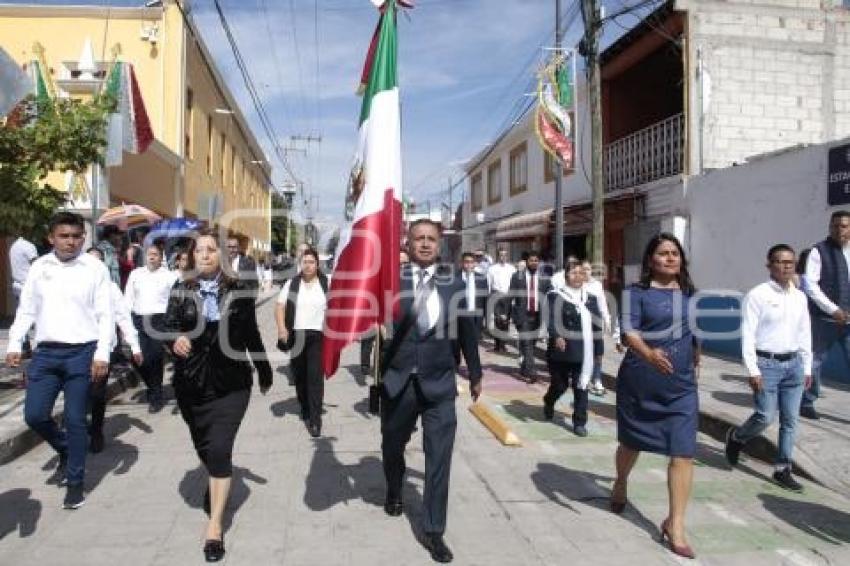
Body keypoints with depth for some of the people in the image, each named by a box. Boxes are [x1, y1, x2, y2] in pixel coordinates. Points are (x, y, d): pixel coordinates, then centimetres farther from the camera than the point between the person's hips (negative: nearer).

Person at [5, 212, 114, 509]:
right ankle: (66, 450, 33)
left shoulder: (95, 268, -3)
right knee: (34, 415, 2)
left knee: (75, 420, 2)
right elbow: (26, 310, 12)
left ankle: (75, 482, 17)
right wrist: (14, 344, 2)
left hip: (82, 352, -3)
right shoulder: (39, 267, 7)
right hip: (45, 352, 4)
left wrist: (102, 353, -13)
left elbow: (105, 314, -5)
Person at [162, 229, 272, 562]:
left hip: (230, 384, -2)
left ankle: (215, 526, -1)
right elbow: (168, 328, -7)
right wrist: (176, 340, -31)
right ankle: (216, 484, 50)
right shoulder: (181, 291, 1)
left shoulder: (238, 291, -1)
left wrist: (264, 372, 13)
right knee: (203, 447, 17)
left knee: (220, 450, -11)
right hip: (191, 384, 2)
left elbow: (251, 335, 6)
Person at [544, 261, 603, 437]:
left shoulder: (591, 298, 10)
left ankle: (580, 422, 12)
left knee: (581, 387, 3)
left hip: (584, 351, 3)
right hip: (562, 349, -3)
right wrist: (556, 336, -31)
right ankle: (548, 403, 41)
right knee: (560, 384, 9)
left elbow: (596, 325, 12)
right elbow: (553, 319, -14)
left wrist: (598, 349, 11)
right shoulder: (557, 295, -3)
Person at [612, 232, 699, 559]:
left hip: (681, 386, 3)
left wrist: (695, 364, 30)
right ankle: (621, 484, 48)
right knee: (632, 442, 17)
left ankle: (675, 525, 5)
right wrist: (648, 353, -37)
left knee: (683, 454, -6)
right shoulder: (637, 292, -6)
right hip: (639, 382, -3)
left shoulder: (690, 294, 9)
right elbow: (629, 332, -19)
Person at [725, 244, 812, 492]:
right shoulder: (757, 295, -10)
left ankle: (782, 470, 21)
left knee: (790, 420, 8)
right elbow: (748, 335, -12)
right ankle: (736, 437, 26)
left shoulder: (800, 297, 8)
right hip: (767, 363, -6)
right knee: (765, 417, -4)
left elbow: (805, 334, 14)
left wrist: (807, 368, 12)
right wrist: (753, 371, -15)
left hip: (793, 363, 6)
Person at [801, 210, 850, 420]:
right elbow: (809, 284, -11)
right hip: (824, 319, -4)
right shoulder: (819, 251, -4)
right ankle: (806, 402, 23)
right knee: (815, 361, 8)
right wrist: (833, 310, -17)